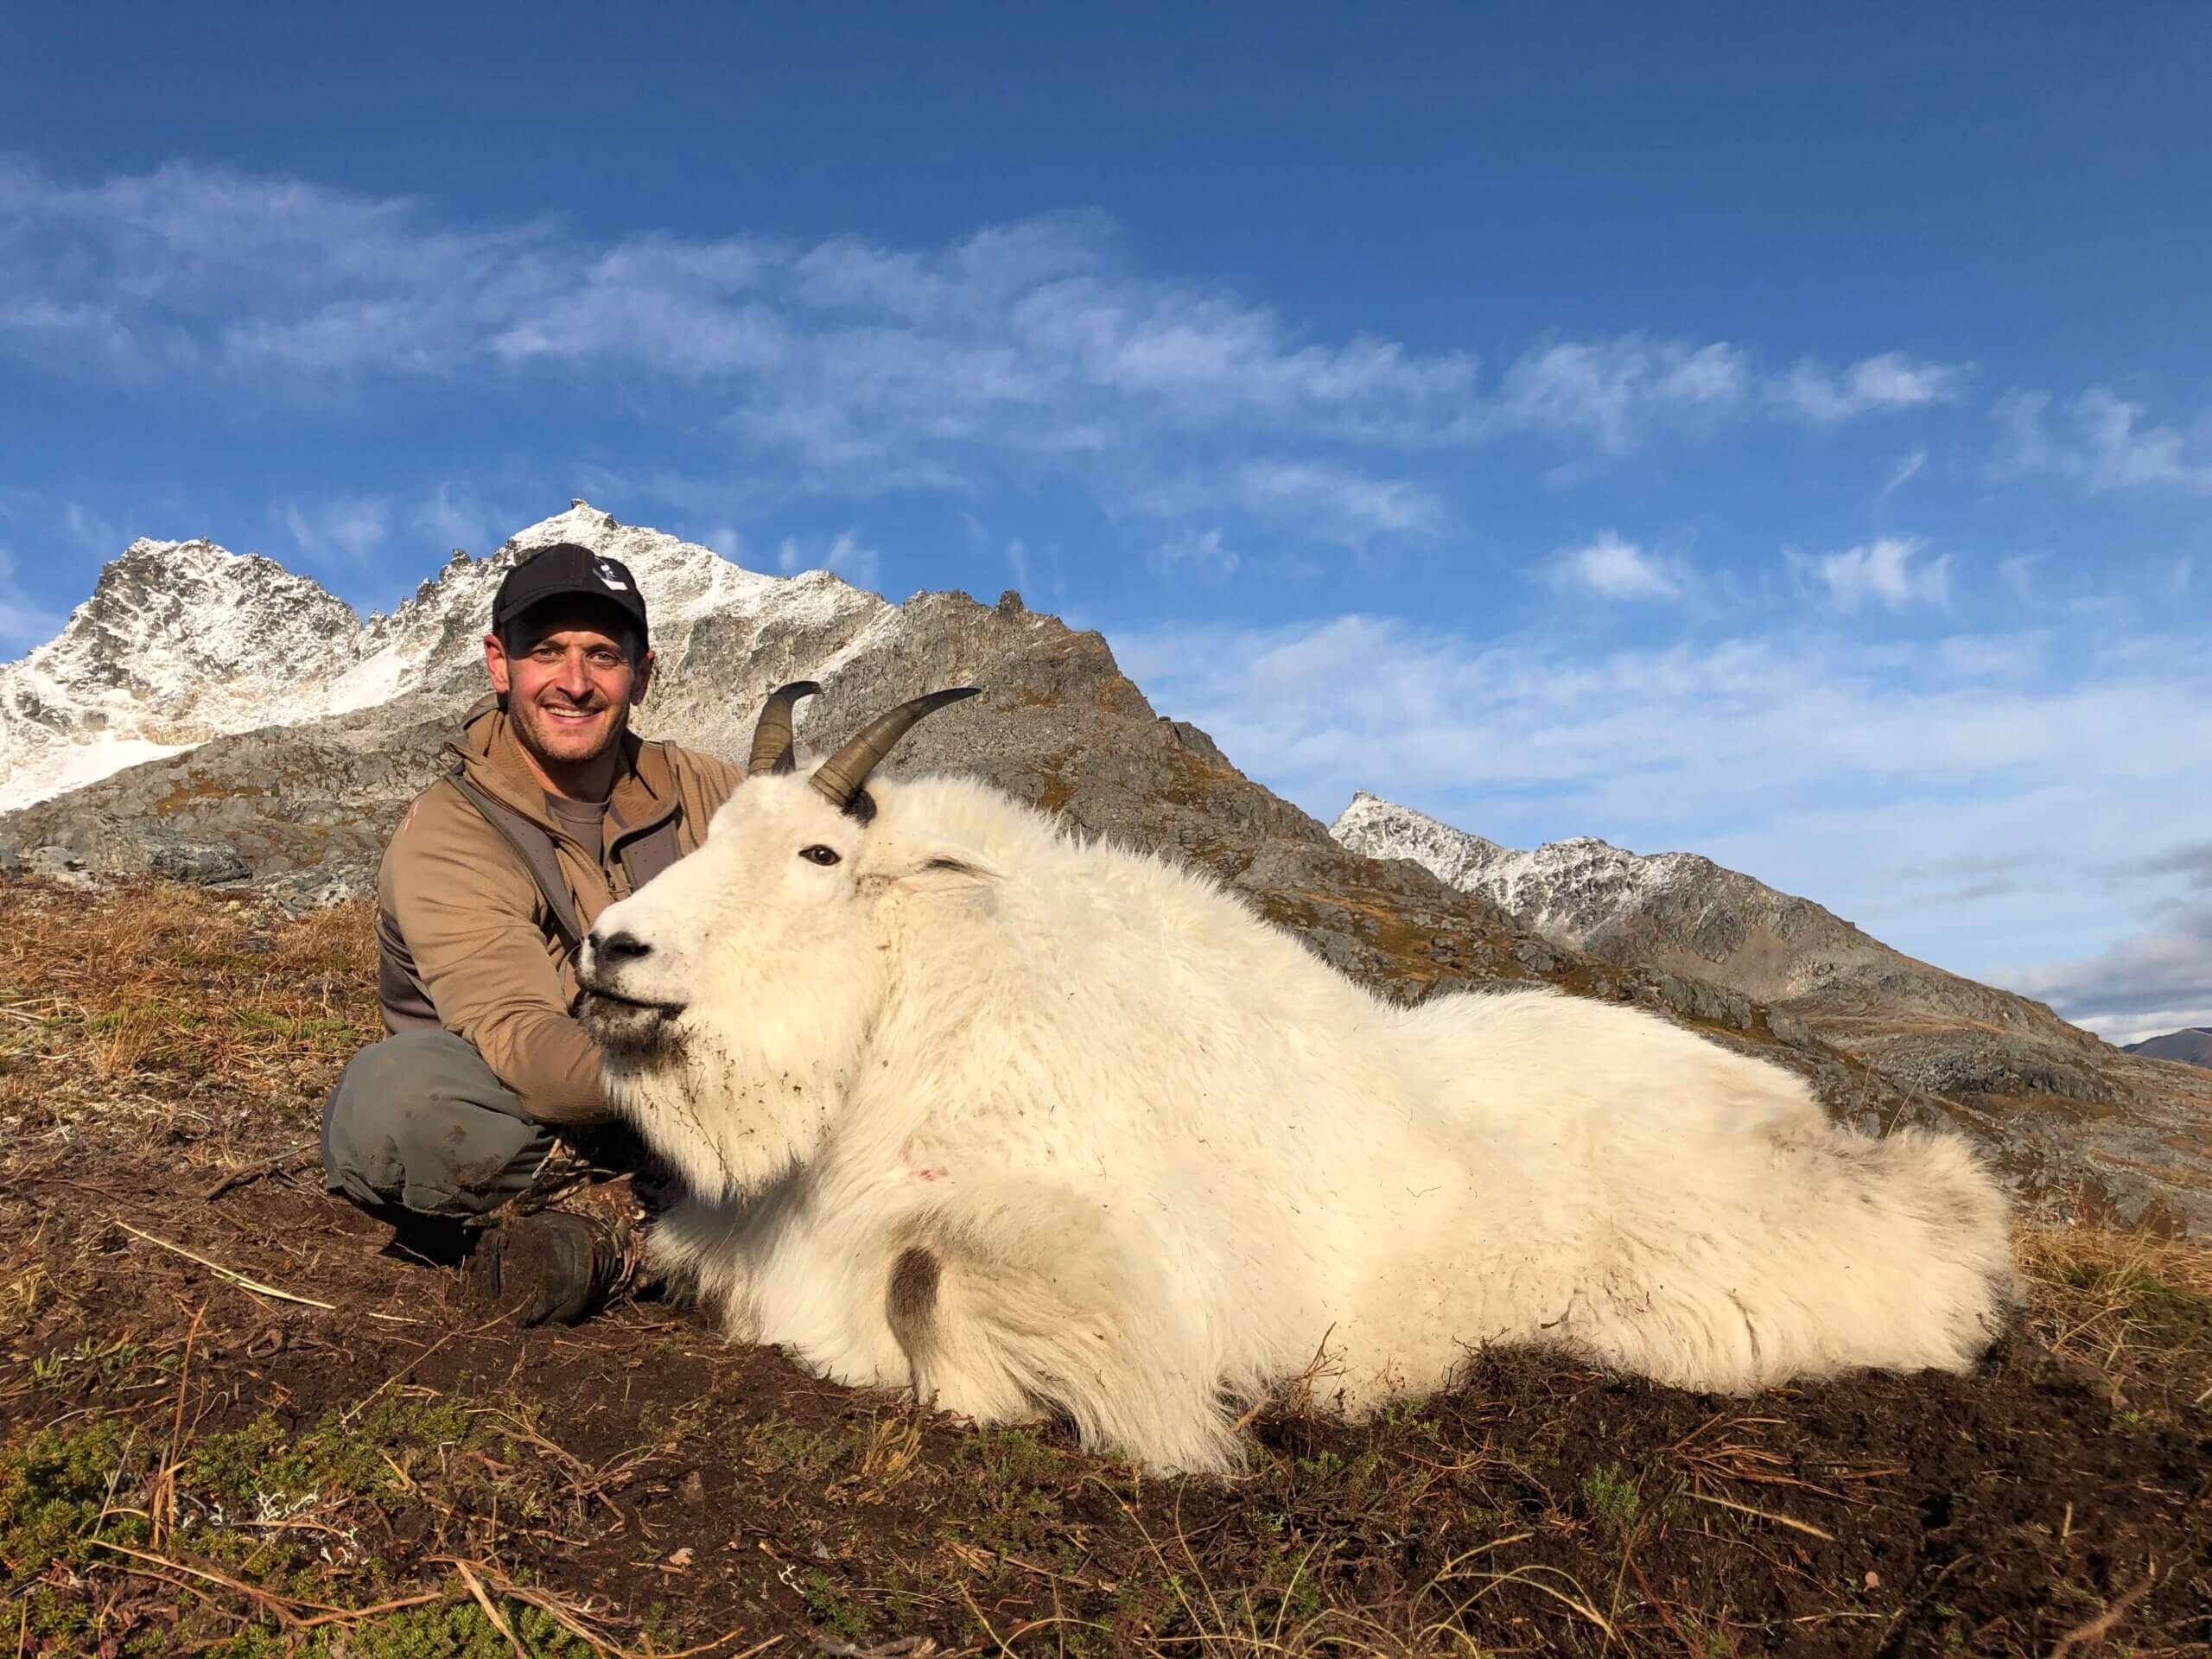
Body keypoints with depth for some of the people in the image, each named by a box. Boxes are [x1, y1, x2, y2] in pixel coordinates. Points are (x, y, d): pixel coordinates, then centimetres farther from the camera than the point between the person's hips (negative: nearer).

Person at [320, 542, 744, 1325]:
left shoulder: (698, 791, 1)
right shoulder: (444, 839, -15)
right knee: (393, 1092, -35)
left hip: (671, 1127, 4)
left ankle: (611, 1230, -22)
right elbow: (519, 1042, -29)